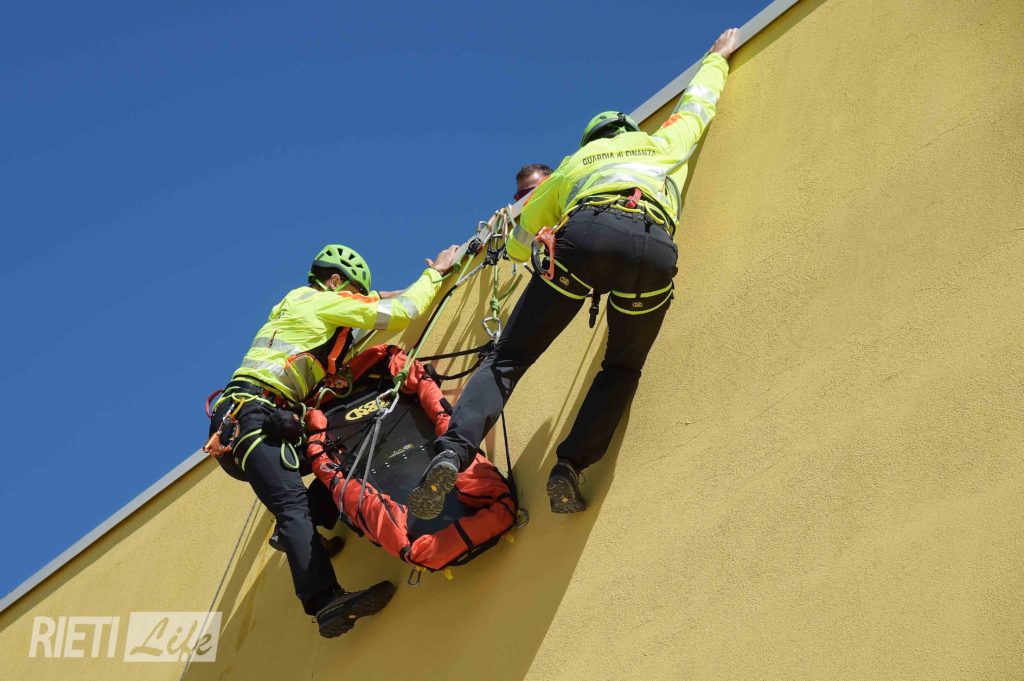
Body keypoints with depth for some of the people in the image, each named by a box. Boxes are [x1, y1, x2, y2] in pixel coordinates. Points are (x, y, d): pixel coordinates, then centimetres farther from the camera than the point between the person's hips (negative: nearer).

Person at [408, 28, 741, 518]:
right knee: (623, 367, 21)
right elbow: (698, 101, 59)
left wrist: (516, 249, 70)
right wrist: (718, 58, 79)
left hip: (586, 233, 0)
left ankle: (452, 453, -18)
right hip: (655, 248, 1)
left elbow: (519, 240, 46)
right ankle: (570, 465, 0)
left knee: (508, 358, 4)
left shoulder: (576, 161, 39)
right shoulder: (665, 144, 40)